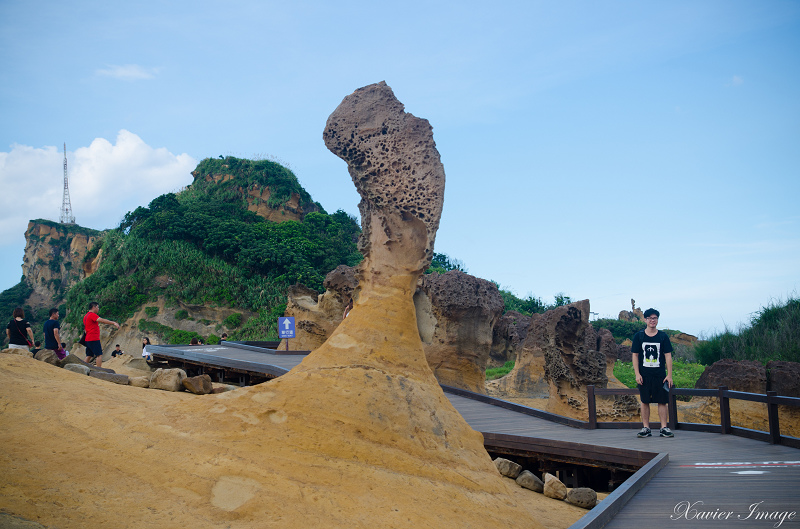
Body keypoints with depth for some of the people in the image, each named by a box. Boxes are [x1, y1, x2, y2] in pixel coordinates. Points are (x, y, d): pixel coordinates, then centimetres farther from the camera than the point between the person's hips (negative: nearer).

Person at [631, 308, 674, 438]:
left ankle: (664, 427, 5)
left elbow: (668, 356, 4)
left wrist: (669, 375, -2)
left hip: (660, 375, 0)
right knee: (645, 401, 3)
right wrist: (637, 374, -4)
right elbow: (634, 355, 4)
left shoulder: (663, 336, 4)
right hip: (644, 375, 0)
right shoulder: (638, 336, 4)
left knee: (662, 401, -1)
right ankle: (646, 428, 9)